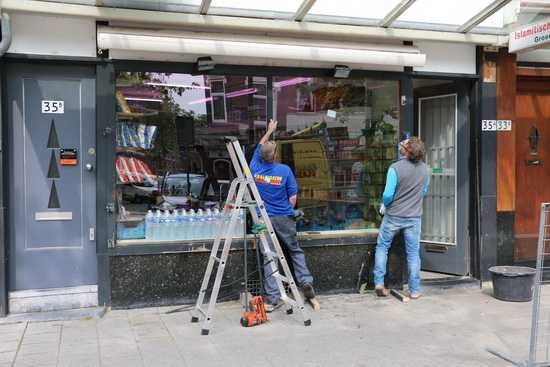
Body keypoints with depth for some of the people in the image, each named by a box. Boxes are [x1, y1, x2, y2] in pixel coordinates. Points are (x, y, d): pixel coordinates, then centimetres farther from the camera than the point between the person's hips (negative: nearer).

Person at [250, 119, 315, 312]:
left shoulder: (255, 168, -2)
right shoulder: (284, 170, -9)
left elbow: (258, 148, 19)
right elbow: (293, 197, -6)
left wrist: (269, 131, 32)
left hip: (263, 218, 2)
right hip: (283, 217, -1)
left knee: (269, 257, 2)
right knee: (295, 250, 18)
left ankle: (272, 299, 2)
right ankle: (305, 281, 11)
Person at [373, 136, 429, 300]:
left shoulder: (395, 168, -20)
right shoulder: (424, 168, -3)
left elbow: (388, 194, -21)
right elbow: (423, 192, 10)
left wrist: (384, 205, 0)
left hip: (393, 216, -3)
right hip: (414, 217, 3)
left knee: (382, 247, 15)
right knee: (413, 253, 11)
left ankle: (379, 282, 11)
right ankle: (414, 290, 16)